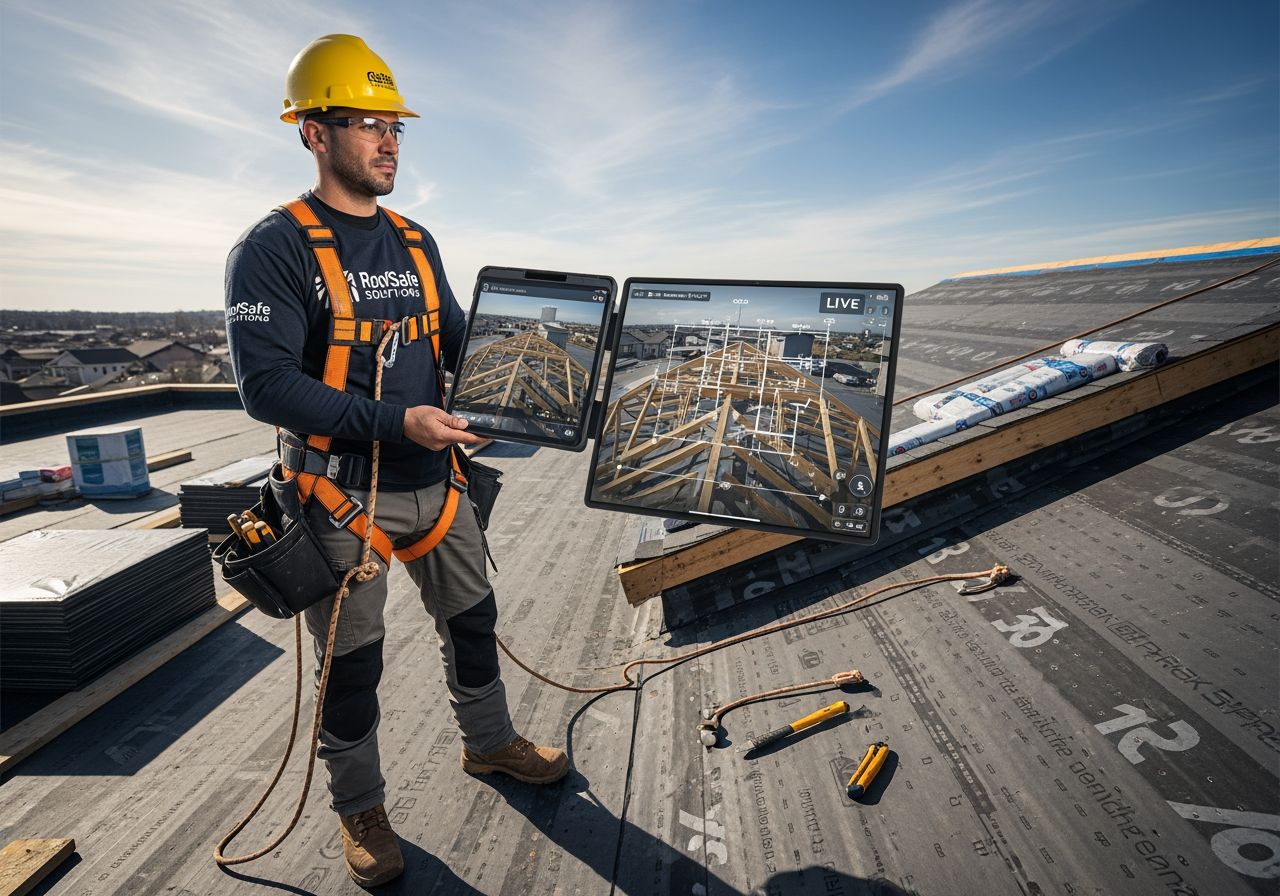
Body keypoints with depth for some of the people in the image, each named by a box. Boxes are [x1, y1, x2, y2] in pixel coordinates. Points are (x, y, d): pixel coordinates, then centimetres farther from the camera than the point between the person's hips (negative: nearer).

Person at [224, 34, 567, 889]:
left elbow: (458, 341, 14)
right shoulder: (275, 249, -11)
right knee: (353, 662, 10)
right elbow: (265, 384, -19)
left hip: (434, 481, 6)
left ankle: (490, 743, 43)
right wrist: (396, 421, -26)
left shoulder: (415, 241, 10)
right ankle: (361, 808, 35)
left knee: (473, 619, 18)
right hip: (345, 496, -6)